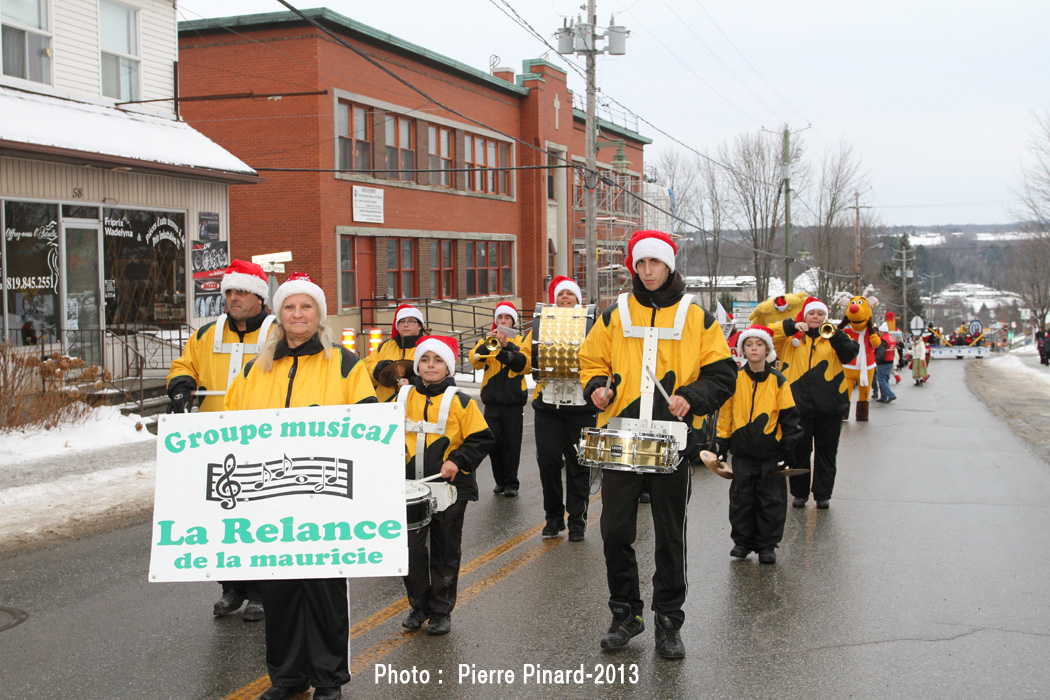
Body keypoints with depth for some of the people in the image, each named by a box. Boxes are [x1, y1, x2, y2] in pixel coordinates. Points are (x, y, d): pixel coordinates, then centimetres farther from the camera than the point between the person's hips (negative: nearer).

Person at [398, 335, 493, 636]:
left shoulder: (461, 402, -4)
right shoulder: (403, 398, 5)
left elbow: (481, 439, -5)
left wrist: (457, 461, -16)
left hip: (449, 488, -2)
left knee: (445, 551, 8)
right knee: (410, 546, 3)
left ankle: (441, 611, 20)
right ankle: (418, 605, 22)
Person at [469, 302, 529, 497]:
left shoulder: (520, 341, 7)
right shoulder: (487, 340, 11)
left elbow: (526, 364, -11)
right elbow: (475, 361, -5)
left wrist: (507, 345, -20)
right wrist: (487, 344, -21)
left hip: (513, 400, -2)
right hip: (492, 400, 2)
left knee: (511, 443, -1)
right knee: (494, 443, 3)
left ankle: (512, 483, 7)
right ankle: (500, 481, 16)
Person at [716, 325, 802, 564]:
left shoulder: (778, 382, -2)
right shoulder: (735, 381, 0)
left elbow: (789, 417, 1)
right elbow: (724, 415, 5)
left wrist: (786, 450, -2)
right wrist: (722, 447, 4)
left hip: (771, 453, -1)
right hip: (742, 453, 1)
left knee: (771, 500, 4)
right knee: (741, 499, 7)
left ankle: (767, 545, 16)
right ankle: (742, 541, 22)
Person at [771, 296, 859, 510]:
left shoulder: (833, 338, 9)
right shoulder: (792, 338, 7)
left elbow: (850, 353, -8)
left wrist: (836, 335, -25)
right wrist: (791, 326, -16)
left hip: (829, 405, 1)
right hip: (799, 405, -1)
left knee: (826, 451, 7)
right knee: (799, 451, 6)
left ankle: (823, 494, 18)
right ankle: (799, 493, 19)